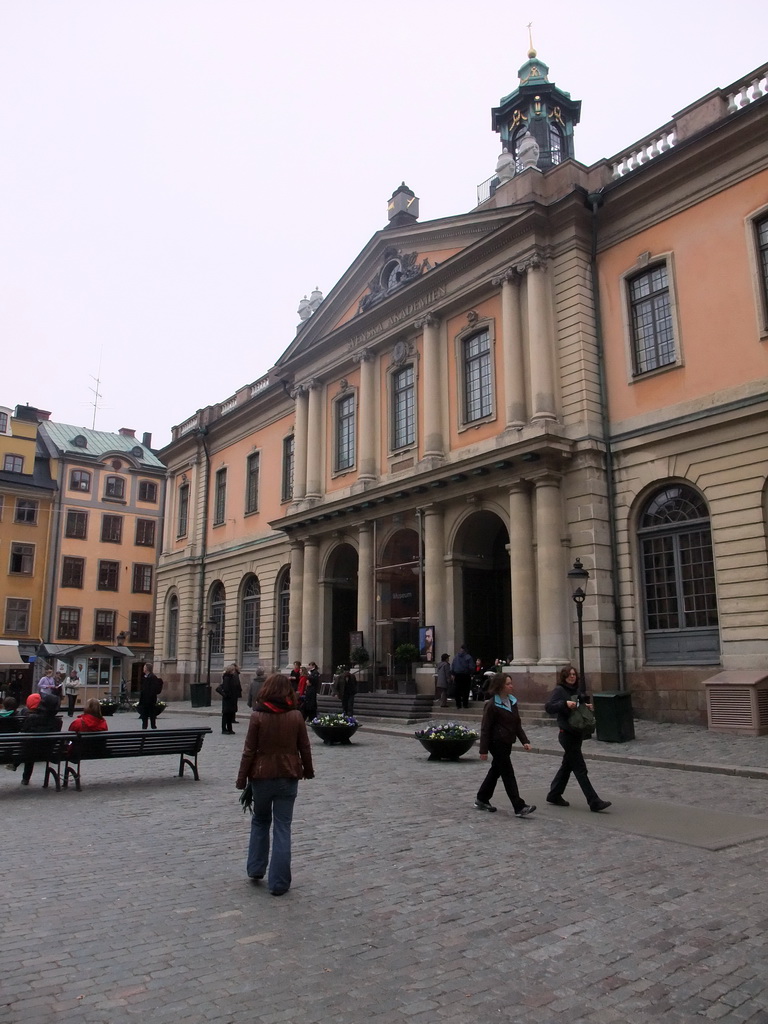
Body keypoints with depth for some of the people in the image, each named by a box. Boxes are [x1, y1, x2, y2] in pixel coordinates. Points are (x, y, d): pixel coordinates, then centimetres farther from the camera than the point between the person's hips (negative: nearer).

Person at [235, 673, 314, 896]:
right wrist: (308, 770, 18)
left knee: (260, 821, 22)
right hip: (288, 777, 1)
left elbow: (249, 751, -8)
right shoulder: (296, 716, -5)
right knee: (282, 827, 6)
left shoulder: (258, 716, -10)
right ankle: (279, 882, 8)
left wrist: (242, 778, 2)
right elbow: (304, 748, 2)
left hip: (262, 776, 0)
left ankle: (255, 869, 24)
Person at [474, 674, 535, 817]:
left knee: (495, 771, 16)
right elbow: (485, 728, -13)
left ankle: (481, 800, 29)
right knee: (508, 775, -5)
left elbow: (517, 724, 15)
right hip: (497, 743, -8)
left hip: (507, 743, 8)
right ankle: (520, 807, -3)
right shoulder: (492, 704, -15)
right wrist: (484, 750, -13)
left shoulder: (512, 701, 8)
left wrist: (524, 741, 5)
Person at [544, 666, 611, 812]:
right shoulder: (559, 690, -11)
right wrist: (565, 703, -32)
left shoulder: (576, 690, 12)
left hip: (577, 734, 8)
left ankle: (554, 795, 27)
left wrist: (586, 707, 2)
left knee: (567, 766, 15)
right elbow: (548, 707, -21)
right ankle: (594, 802, -4)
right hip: (567, 734, -8)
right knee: (580, 769, -6)